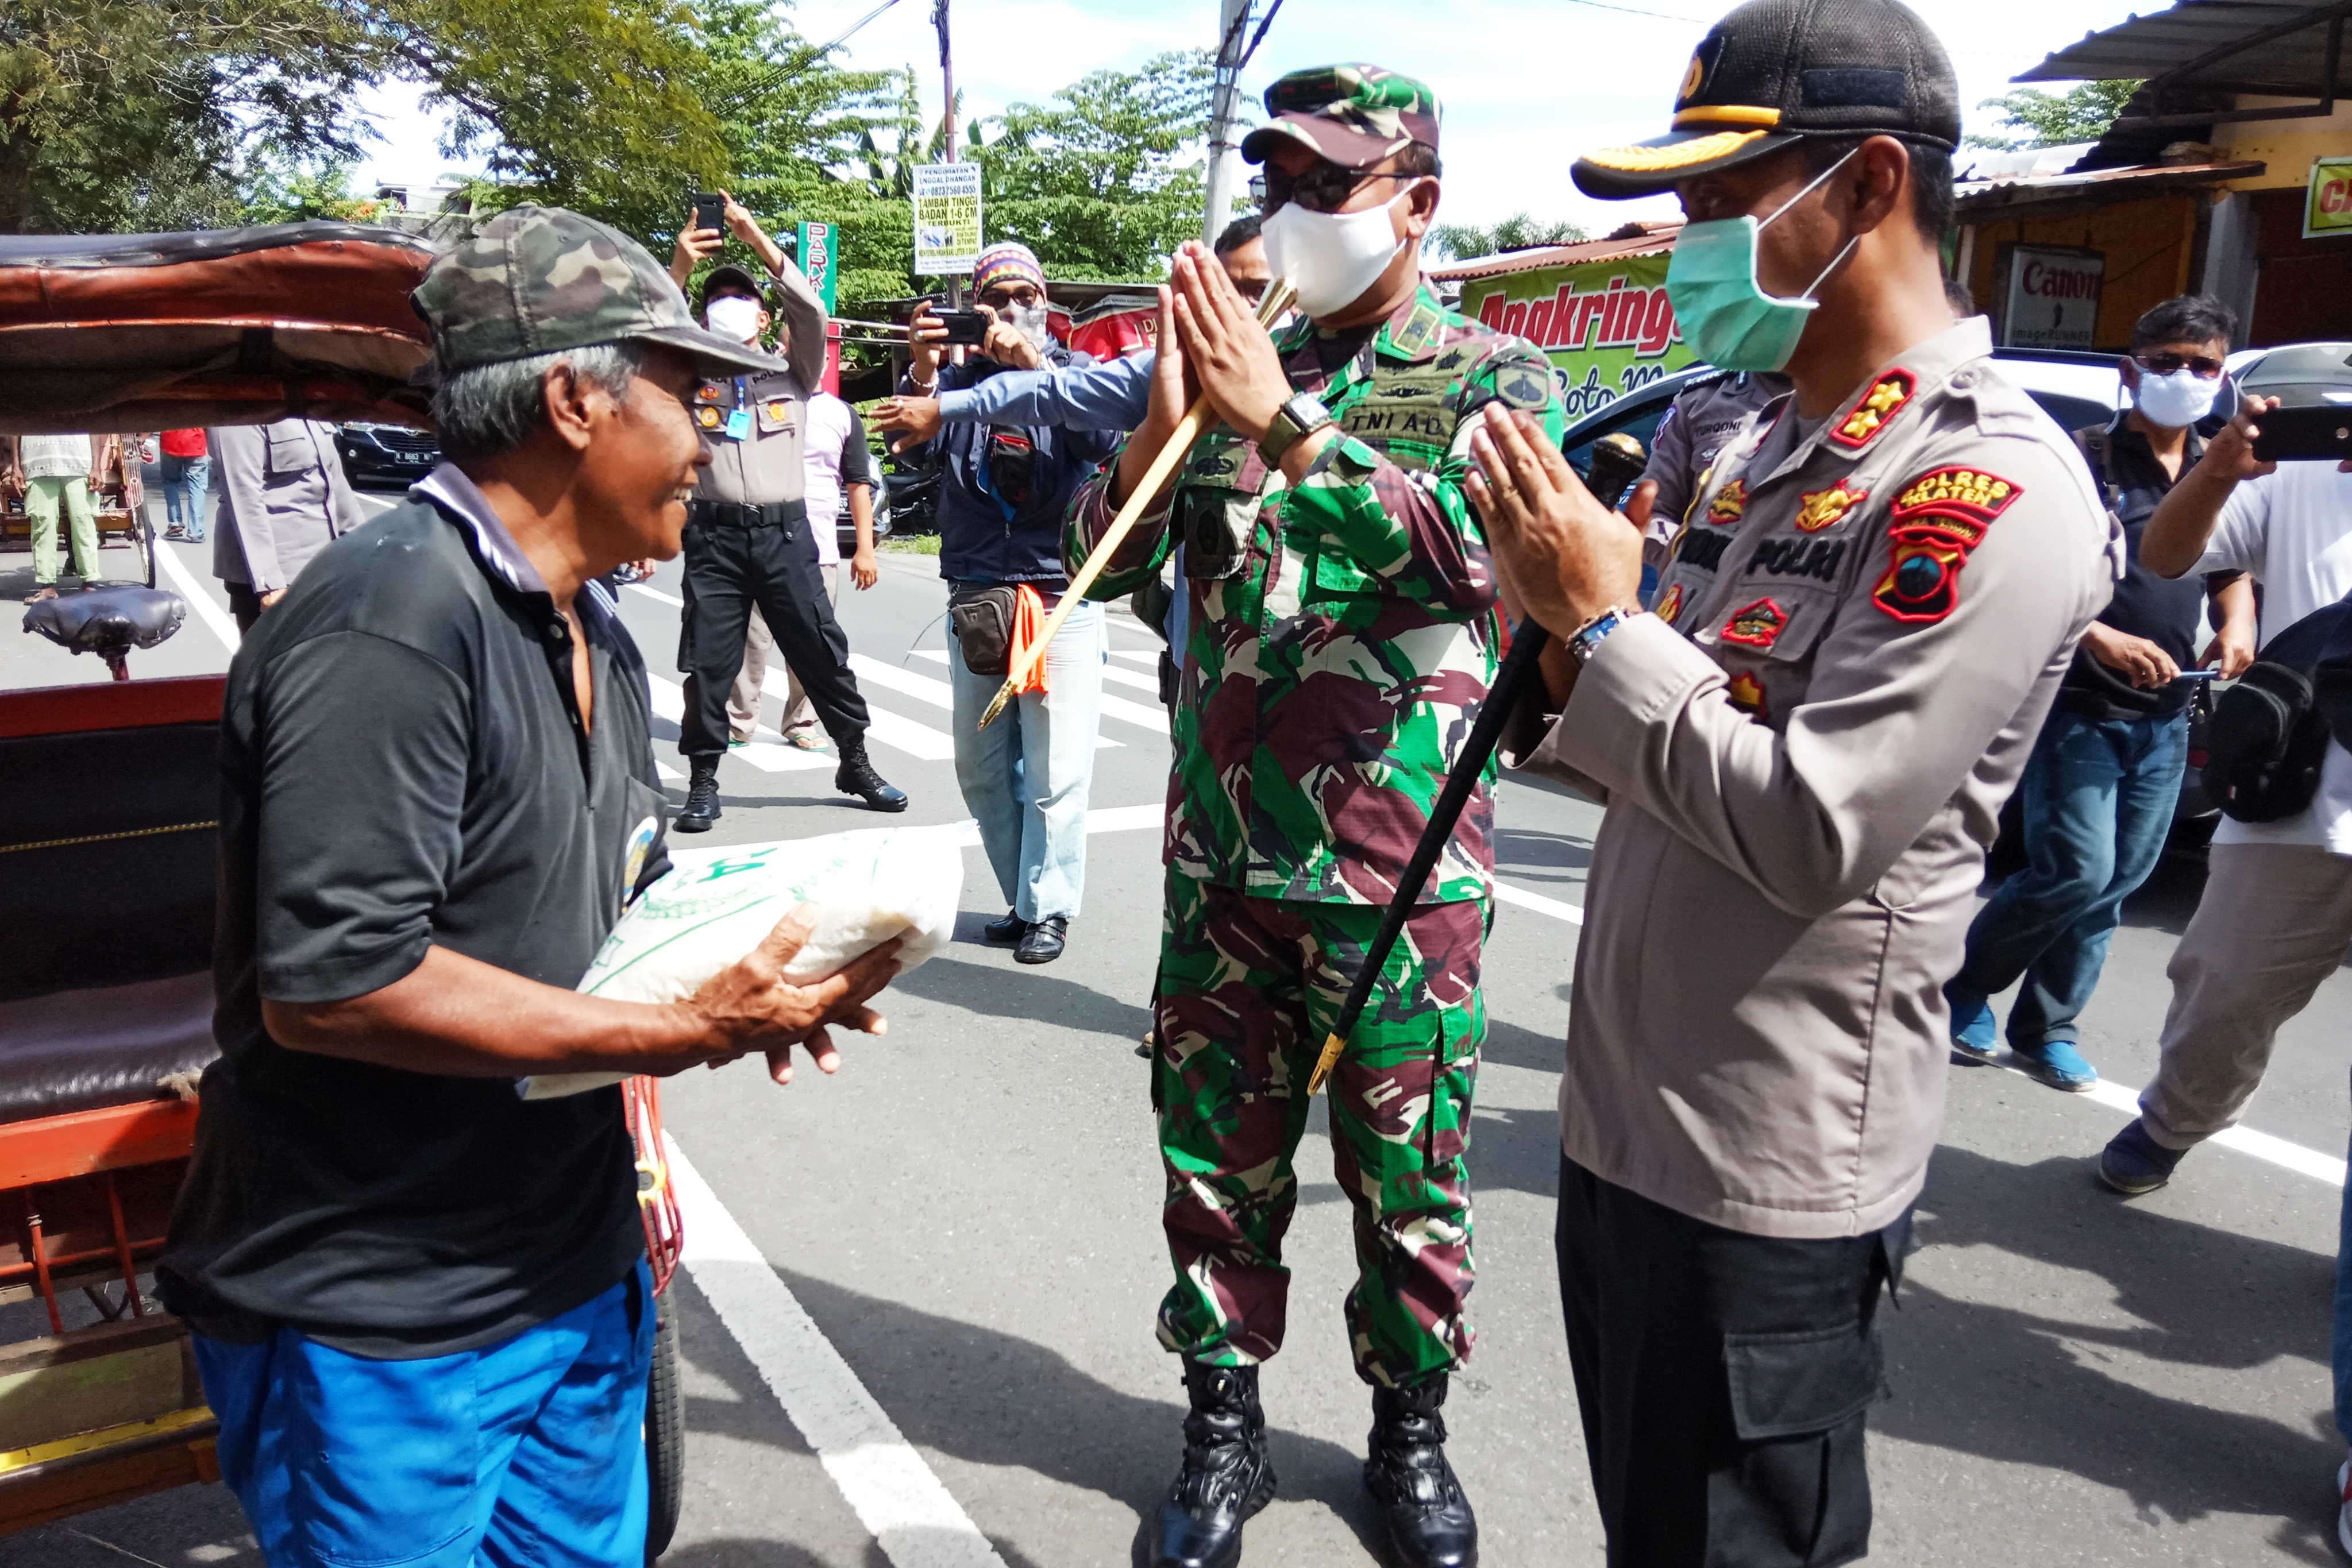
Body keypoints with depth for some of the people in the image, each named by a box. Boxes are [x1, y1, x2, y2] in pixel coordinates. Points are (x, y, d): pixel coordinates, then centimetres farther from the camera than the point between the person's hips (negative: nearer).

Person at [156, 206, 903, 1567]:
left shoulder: (595, 635, 10)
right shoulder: (392, 623, -22)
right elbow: (328, 982, -28)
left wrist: (749, 963, -3)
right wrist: (685, 1035, -24)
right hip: (381, 1338, -8)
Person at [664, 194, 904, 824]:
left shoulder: (792, 373, 11)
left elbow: (812, 312, -4)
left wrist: (758, 240, -8)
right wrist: (680, 266, -15)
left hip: (785, 532, 0)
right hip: (715, 535, 0)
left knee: (823, 651, 4)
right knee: (708, 663, 2)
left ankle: (855, 762, 17)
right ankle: (703, 781, 11)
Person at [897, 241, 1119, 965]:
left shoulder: (1072, 369, 4)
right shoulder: (957, 376, 9)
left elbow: (1104, 438, -16)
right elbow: (914, 439, -9)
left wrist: (1034, 365, -27)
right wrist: (920, 373, -28)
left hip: (1061, 598, -3)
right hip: (974, 599, 3)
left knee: (1054, 771, -4)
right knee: (981, 768, 9)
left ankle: (1049, 908, 9)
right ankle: (1023, 900, 22)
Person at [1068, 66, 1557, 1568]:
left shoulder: (1494, 375, -1)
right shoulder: (1240, 361, 9)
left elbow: (1474, 552, -21)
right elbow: (1105, 558, 3)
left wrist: (1287, 426, -29)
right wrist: (1161, 423, -15)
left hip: (1403, 875, -3)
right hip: (1220, 859, 3)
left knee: (1406, 1175, 11)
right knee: (1220, 1163, 13)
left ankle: (1410, 1431, 34)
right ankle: (1225, 1428, 32)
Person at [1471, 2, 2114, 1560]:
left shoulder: (1992, 485, -18)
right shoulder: (1773, 449, 11)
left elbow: (1812, 832, -25)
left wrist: (1603, 620, -17)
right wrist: (1565, 642, -4)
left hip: (1771, 1177, -8)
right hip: (1627, 1119, 8)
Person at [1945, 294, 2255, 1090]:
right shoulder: (2084, 457, -7)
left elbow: (2237, 565, 26)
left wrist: (2238, 624, 5)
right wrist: (2100, 638, -23)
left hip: (2164, 720, 6)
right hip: (2077, 706, -6)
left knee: (2116, 884, 9)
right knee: (2076, 873, -11)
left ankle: (2046, 1029, 23)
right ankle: (1962, 988, 11)